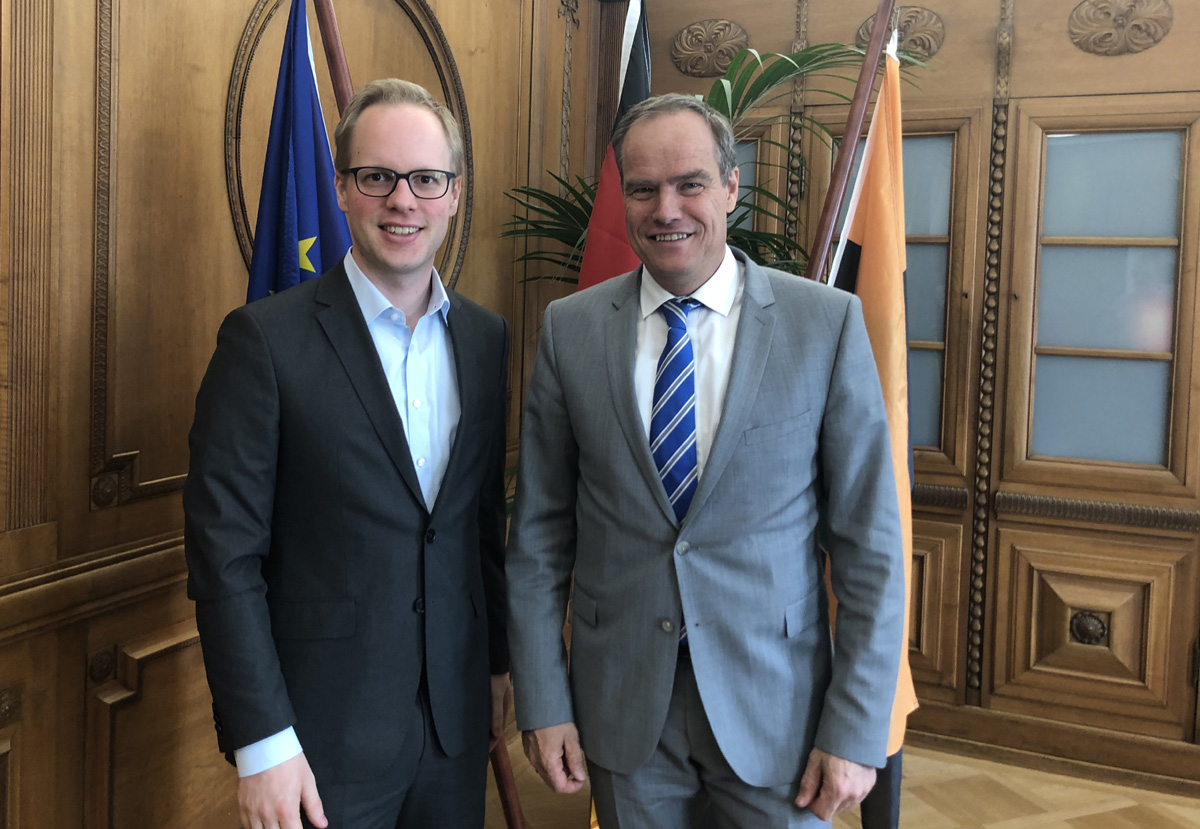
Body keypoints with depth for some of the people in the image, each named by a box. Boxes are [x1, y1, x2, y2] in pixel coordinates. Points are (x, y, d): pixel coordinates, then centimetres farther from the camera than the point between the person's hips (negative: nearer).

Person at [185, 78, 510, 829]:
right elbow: (225, 555, -13)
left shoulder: (487, 337, 4)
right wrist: (261, 743, -14)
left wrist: (499, 660, 13)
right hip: (325, 735, -4)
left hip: (458, 719, 5)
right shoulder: (266, 339, -12)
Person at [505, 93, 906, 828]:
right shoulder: (570, 328, -2)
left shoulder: (828, 323, -7)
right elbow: (539, 532, 1)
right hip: (621, 706, 2)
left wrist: (858, 731, -8)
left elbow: (869, 542, -6)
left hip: (776, 706, -1)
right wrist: (543, 702, -1)